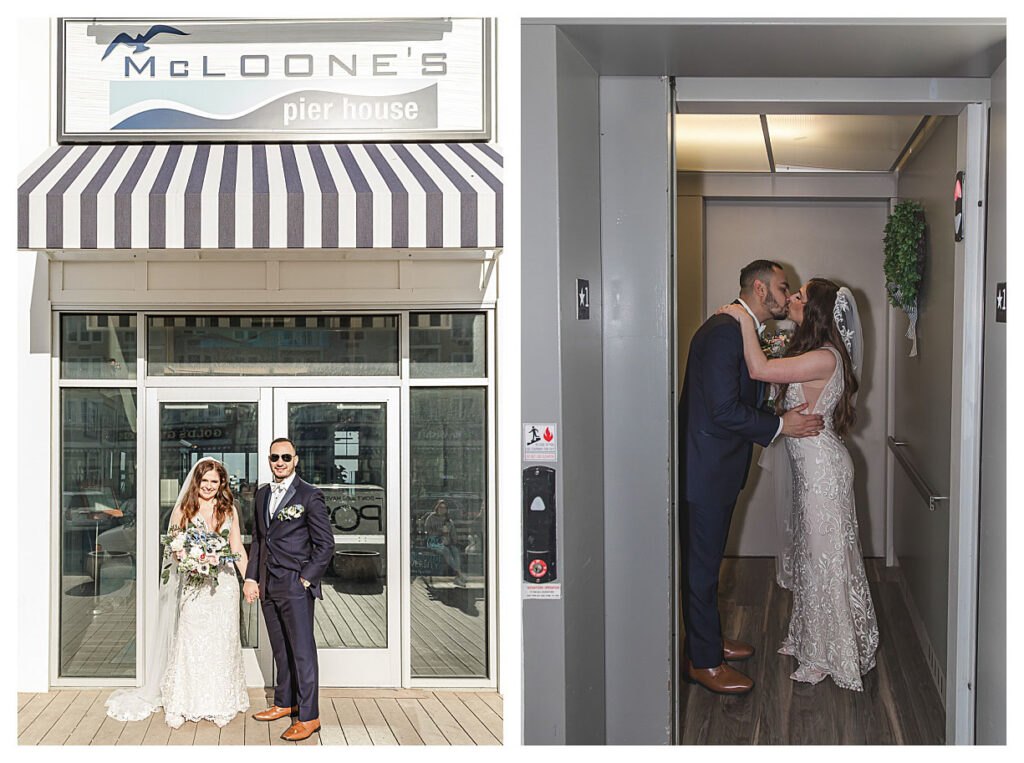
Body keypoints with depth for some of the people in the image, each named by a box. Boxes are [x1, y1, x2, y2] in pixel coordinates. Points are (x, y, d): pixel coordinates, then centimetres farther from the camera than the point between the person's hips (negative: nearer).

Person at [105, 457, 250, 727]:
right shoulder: (183, 510, 3)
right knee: (188, 641, -5)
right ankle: (179, 705, 3)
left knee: (223, 641, 4)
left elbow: (238, 548, 12)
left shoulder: (229, 510, 10)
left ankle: (220, 704, 13)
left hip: (224, 583, 2)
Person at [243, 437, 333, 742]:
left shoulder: (310, 495, -7)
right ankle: (285, 702, 27)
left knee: (302, 651, -4)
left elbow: (325, 544, -7)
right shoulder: (262, 495, 14)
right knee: (280, 650, 15)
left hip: (296, 586, -6)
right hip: (268, 586, 6)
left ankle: (309, 717, 1)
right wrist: (250, 577, 12)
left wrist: (306, 579, -11)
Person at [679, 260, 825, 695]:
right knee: (701, 564, 0)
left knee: (707, 559, 20)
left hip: (721, 466, 11)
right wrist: (779, 426, -16)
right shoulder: (723, 332, -20)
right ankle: (703, 662, 10)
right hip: (705, 467, -11)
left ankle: (706, 640, 34)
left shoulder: (743, 331, 14)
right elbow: (724, 410, -25)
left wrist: (787, 417, 9)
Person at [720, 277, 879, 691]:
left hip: (823, 469, -10)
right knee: (813, 554, 19)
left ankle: (832, 656, 13)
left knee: (825, 557, 1)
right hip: (811, 466, 10)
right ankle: (811, 640, 33)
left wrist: (744, 318, -20)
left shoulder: (825, 358, -23)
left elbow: (759, 369, -29)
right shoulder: (815, 352, 8)